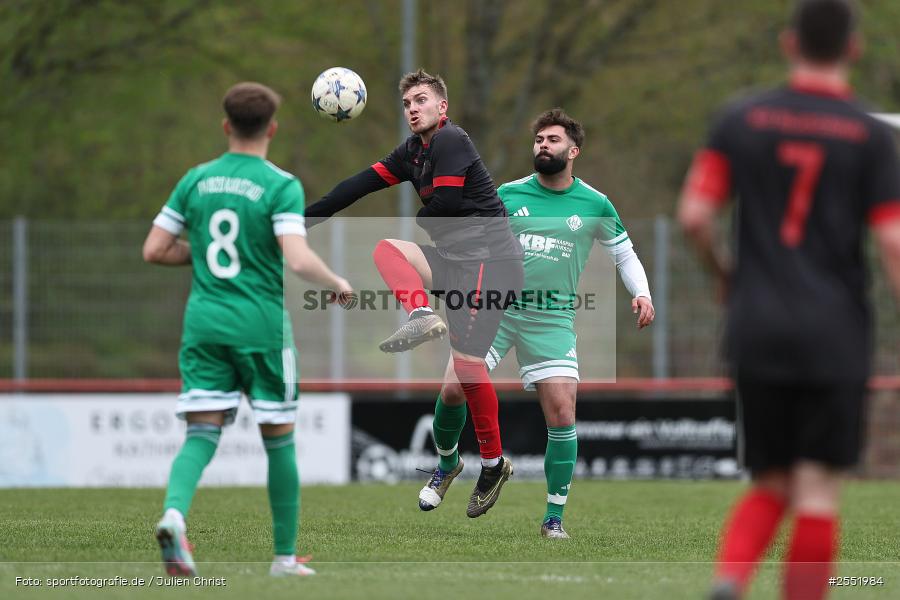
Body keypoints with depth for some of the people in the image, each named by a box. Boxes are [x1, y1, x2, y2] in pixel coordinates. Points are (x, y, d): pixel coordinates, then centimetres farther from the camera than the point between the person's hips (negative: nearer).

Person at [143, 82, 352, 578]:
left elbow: (153, 251, 7)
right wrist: (337, 283, -2)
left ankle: (174, 512, -30)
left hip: (204, 323, 3)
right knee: (280, 440, 10)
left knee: (201, 434, -1)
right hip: (263, 326, -3)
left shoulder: (196, 180, 6)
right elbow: (298, 260, -21)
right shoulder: (281, 187, -9)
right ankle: (285, 556, 16)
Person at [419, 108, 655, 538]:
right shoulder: (508, 195, 3)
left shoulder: (595, 205, 1)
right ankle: (447, 463, 21)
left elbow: (625, 254, 12)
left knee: (562, 413, -11)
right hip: (496, 308, 1)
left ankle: (554, 516, 2)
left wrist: (641, 293, -5)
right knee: (454, 391, -11)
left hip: (552, 320, -1)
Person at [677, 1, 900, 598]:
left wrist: (724, 273, 18)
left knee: (771, 486, 12)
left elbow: (695, 216, -1)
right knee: (817, 494, 1)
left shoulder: (742, 121, 3)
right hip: (835, 336, -3)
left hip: (757, 330, 3)